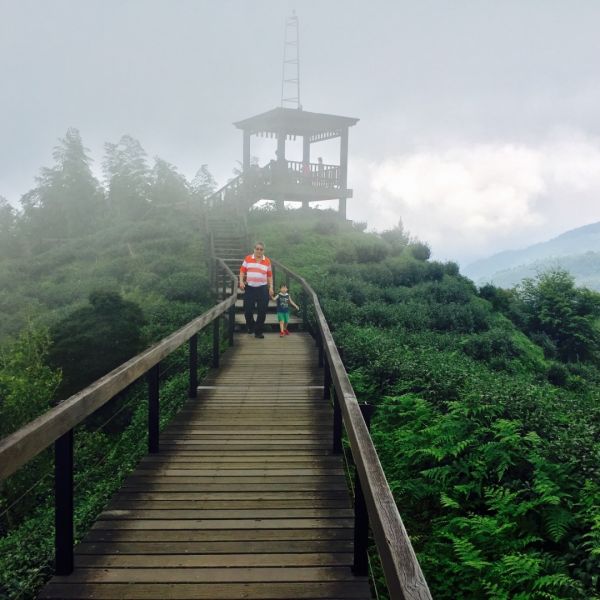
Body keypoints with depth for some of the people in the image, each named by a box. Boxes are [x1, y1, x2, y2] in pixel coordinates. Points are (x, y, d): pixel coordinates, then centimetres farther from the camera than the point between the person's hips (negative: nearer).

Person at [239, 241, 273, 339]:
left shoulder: (267, 261, 5)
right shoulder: (248, 258, 4)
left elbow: (269, 275, 8)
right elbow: (242, 271, 7)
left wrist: (271, 287, 1)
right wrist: (241, 281, -7)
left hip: (262, 289, 0)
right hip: (249, 288, 0)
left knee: (262, 311, -1)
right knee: (248, 310, 1)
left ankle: (258, 332, 10)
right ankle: (250, 326, 30)